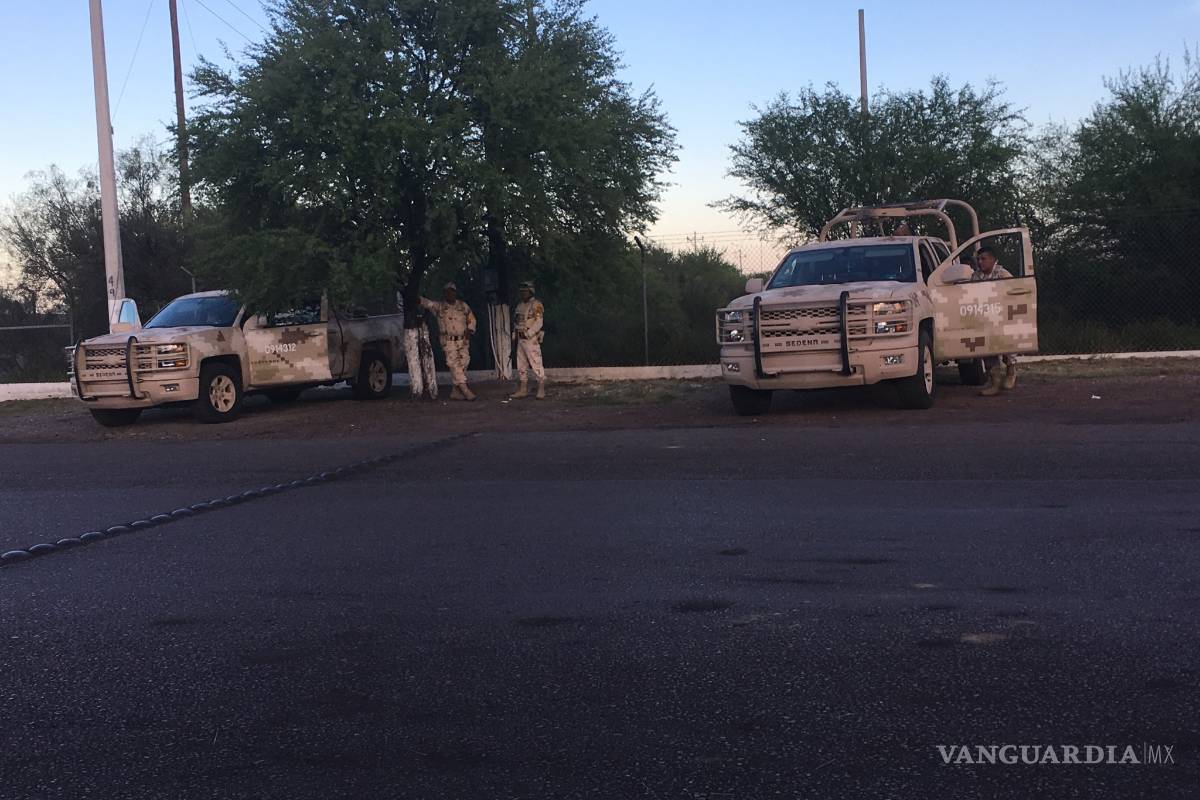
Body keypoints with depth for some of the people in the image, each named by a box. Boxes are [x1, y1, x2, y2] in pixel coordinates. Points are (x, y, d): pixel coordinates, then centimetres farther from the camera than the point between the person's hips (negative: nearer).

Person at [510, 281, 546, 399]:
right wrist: (514, 335, 15)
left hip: (532, 340, -9)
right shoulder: (520, 305, 17)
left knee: (536, 365, -10)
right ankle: (523, 389, 16)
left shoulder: (536, 305, -9)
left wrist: (528, 333, -23)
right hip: (521, 340, 9)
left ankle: (541, 390, -7)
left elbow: (538, 323, -17)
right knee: (521, 365, 10)